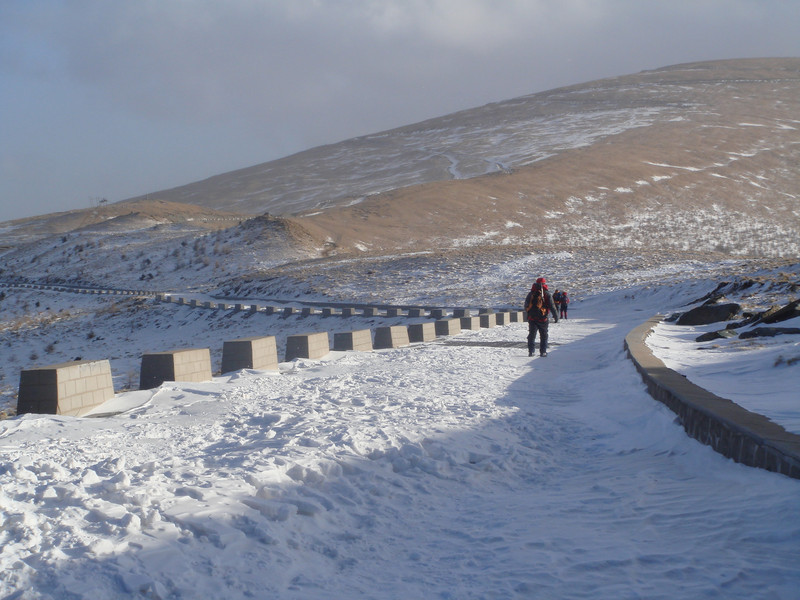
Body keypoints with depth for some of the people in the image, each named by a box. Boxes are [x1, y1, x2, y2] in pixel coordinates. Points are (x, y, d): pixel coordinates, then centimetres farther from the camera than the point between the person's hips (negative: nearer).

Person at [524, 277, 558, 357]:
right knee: (544, 335, 9)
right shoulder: (547, 294, -5)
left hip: (532, 318, 2)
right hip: (543, 318, -2)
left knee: (532, 335, 12)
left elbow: (526, 306, 10)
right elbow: (552, 307, -6)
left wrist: (528, 314, 23)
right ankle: (543, 352, 5)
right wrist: (556, 316, 2)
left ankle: (531, 351, 6)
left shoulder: (531, 294, 4)